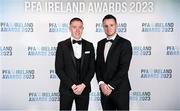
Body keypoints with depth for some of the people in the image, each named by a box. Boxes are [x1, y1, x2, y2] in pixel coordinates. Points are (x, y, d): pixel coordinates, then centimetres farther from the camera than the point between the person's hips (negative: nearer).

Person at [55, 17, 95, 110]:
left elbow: (92, 68, 3)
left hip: (84, 89, 2)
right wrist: (72, 86, -12)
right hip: (66, 89, -2)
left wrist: (83, 85, -9)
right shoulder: (62, 45, -2)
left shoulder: (89, 46, 5)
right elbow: (58, 69, -6)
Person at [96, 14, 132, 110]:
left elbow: (124, 67, -15)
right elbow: (98, 66, 8)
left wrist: (110, 86, -16)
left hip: (120, 89, -4)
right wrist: (101, 83, -7)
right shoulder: (100, 44, 10)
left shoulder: (125, 43, -8)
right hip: (104, 89, 5)